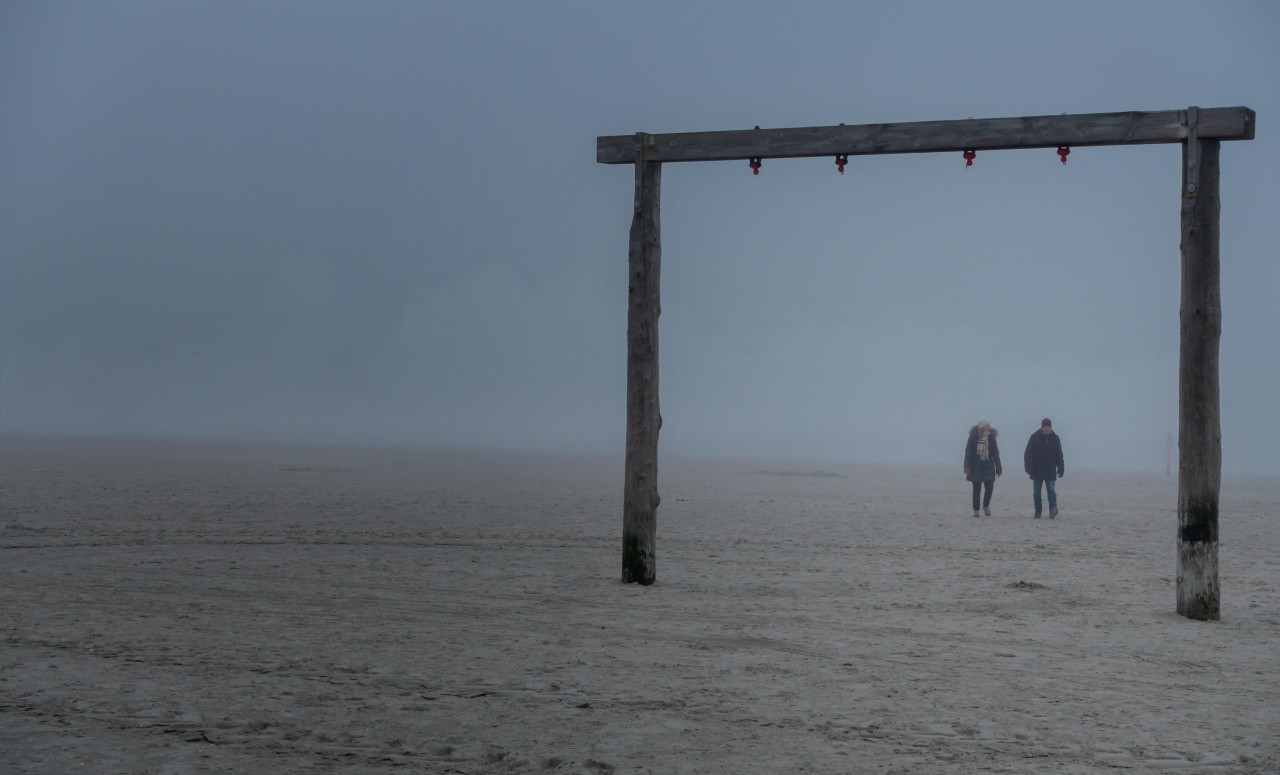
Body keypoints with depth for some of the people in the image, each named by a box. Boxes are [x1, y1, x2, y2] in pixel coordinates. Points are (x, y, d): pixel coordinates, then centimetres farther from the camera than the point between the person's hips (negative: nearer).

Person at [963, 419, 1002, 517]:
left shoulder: (991, 438, 0)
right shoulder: (973, 437, -5)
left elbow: (995, 453, 4)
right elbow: (968, 452, -5)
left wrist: (998, 468, 3)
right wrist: (967, 466, -11)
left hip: (988, 466, 2)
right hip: (976, 467, -1)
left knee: (989, 487, -5)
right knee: (977, 489, 2)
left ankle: (986, 505, 21)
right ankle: (976, 510, 12)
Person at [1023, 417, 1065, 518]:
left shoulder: (1055, 438, 6)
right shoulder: (1034, 437, -2)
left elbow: (1059, 456, 12)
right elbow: (1027, 454, -3)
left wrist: (1061, 469, 7)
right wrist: (1028, 467, -12)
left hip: (1050, 471, 0)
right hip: (1037, 471, 0)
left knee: (1051, 490, -13)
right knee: (1037, 492, 4)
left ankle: (1053, 509, -20)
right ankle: (1038, 512, 10)